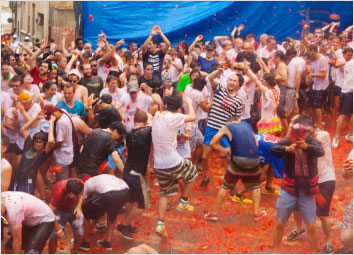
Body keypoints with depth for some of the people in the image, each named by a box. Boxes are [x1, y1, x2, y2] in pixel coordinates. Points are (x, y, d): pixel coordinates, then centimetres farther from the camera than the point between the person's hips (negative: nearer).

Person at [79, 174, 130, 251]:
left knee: (85, 211, 18)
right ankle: (108, 242, 38)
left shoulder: (86, 184, 24)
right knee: (112, 214, 38)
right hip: (125, 193, 7)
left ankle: (85, 242, 27)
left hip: (109, 195, -7)